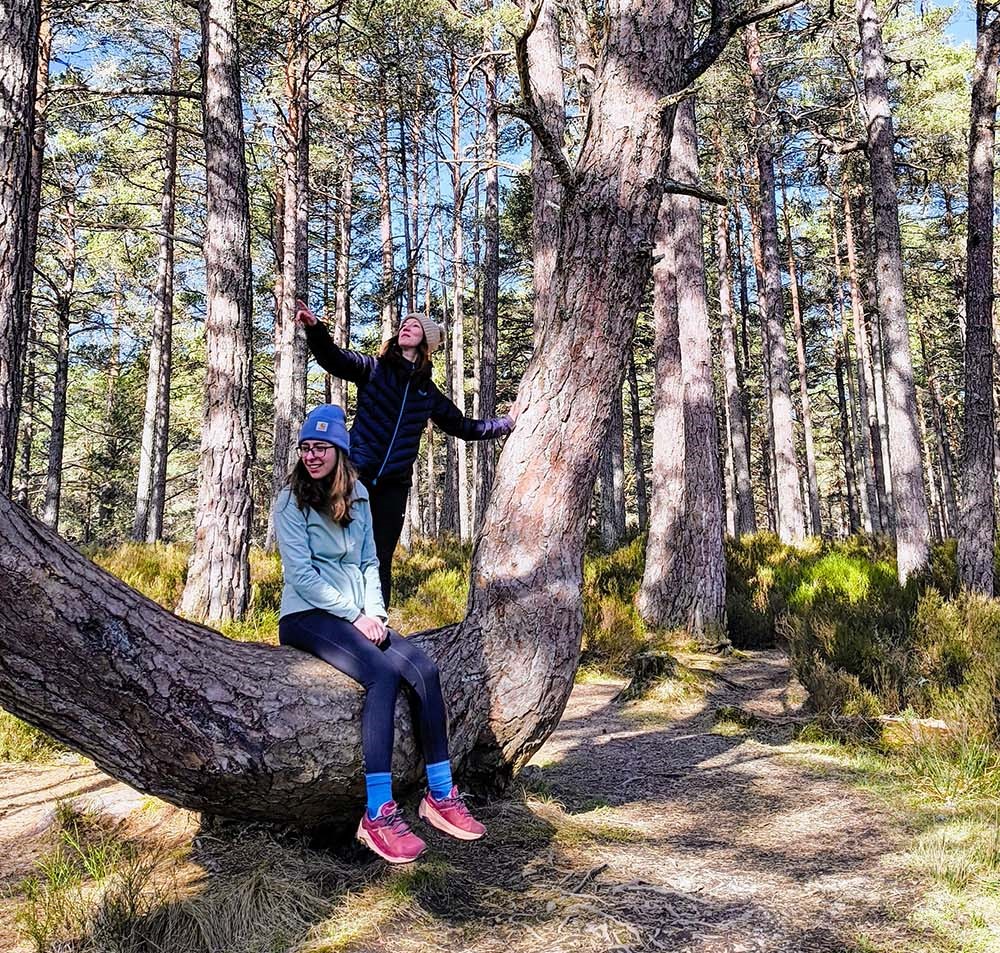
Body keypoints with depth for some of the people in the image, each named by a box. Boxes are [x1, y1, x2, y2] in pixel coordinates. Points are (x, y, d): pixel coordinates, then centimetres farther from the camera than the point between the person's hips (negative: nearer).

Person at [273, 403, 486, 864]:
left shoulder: (357, 495, 11)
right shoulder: (291, 500, -5)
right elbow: (301, 573, -13)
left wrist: (375, 612, -3)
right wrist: (355, 616, -16)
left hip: (358, 616, 6)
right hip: (307, 617, -6)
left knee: (424, 669, -18)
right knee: (382, 674, -31)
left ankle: (441, 795, -10)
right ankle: (378, 814, -31)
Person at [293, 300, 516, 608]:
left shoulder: (428, 392, 14)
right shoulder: (373, 369, 5)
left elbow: (464, 427, 24)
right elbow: (333, 358, -11)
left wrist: (508, 422, 22)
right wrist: (314, 328, -30)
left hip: (393, 485, 3)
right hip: (356, 476, -3)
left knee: (381, 561, 8)